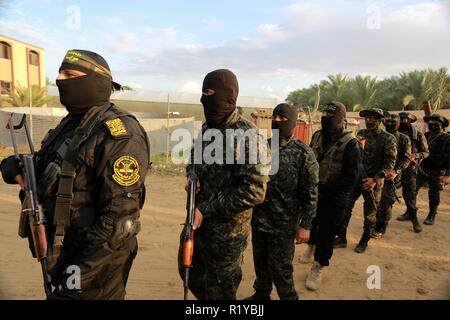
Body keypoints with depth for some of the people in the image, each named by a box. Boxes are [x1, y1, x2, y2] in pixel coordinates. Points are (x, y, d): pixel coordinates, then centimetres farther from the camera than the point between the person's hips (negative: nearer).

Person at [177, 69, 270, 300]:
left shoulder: (247, 137, -22)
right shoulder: (207, 129, 4)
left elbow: (254, 191, -26)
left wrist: (205, 210, -23)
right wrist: (191, 175, -4)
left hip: (226, 231, -8)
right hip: (197, 221, 8)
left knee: (219, 290, 13)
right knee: (188, 270, 27)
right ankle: (205, 296, 53)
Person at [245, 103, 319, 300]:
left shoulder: (303, 154, -10)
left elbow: (311, 194, -9)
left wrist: (305, 225, -10)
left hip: (283, 224, -5)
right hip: (258, 219, 6)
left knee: (279, 269, 5)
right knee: (260, 262, 21)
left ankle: (289, 297, 30)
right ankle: (261, 294, 43)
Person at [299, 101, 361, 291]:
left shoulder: (351, 144, -14)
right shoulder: (317, 136, 3)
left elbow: (351, 177, -16)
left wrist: (325, 189, -20)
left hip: (333, 198, -5)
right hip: (312, 193, 5)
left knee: (326, 232, 4)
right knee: (310, 222, 19)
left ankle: (318, 268, 22)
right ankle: (311, 245, 50)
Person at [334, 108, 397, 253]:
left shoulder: (387, 139, -6)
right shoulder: (360, 134, 7)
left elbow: (390, 163, -9)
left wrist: (375, 179, -18)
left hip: (372, 182, -4)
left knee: (370, 214, 9)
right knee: (345, 207, 3)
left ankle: (364, 241, 27)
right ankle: (341, 238, 16)